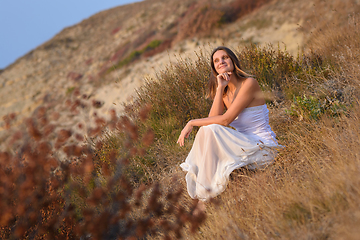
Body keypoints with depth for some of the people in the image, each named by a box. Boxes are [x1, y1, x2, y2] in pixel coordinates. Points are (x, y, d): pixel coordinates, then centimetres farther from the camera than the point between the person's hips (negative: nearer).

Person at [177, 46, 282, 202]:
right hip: (243, 145, 7)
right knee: (205, 130, -10)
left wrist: (192, 123, -14)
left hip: (263, 149, -7)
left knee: (212, 130, -24)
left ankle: (209, 189, -15)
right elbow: (213, 118, -7)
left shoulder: (249, 84, -13)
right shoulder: (224, 92, 10)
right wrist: (220, 88, -9)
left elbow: (226, 119, -20)